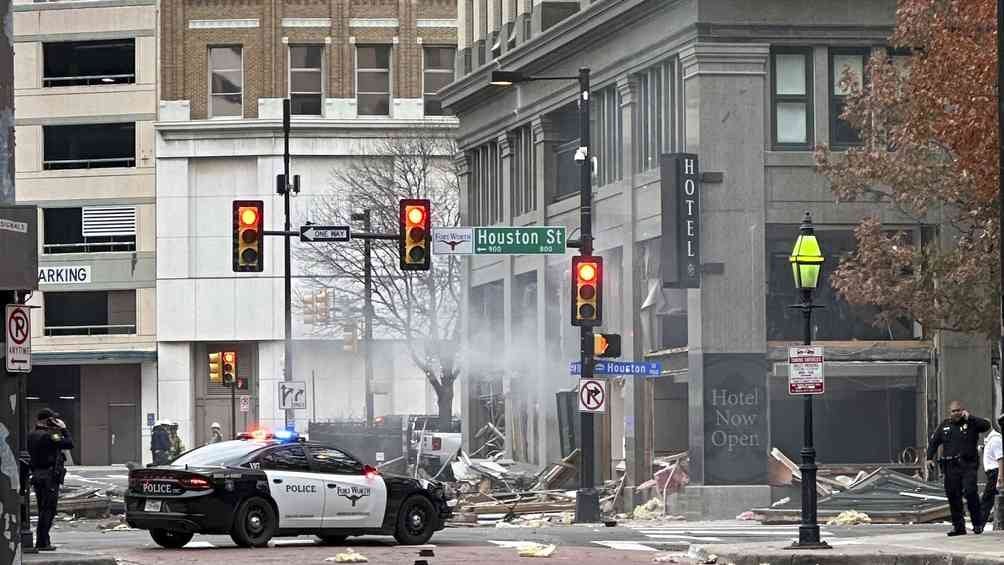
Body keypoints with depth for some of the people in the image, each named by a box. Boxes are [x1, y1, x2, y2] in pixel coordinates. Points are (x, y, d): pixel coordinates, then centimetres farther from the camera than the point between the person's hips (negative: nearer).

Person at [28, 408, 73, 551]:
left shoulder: (32, 436, 10)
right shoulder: (48, 436, -17)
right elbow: (69, 443, -18)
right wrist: (63, 429, -4)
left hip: (37, 475, 9)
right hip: (49, 477, -9)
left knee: (43, 510, 16)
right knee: (48, 510, -5)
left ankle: (41, 541, 19)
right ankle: (43, 543, -6)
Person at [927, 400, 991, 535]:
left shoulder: (971, 423, 4)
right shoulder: (944, 426, 15)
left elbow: (986, 425, -11)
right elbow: (933, 442, 20)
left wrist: (970, 418, -15)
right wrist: (929, 457, 7)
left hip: (968, 465, -4)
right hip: (951, 467, 4)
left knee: (970, 492, -16)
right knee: (953, 496, 2)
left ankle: (978, 524, -5)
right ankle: (958, 526, 10)